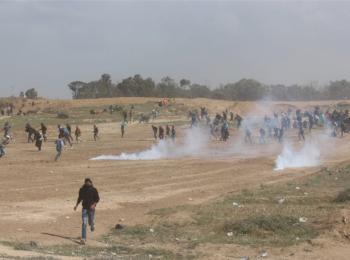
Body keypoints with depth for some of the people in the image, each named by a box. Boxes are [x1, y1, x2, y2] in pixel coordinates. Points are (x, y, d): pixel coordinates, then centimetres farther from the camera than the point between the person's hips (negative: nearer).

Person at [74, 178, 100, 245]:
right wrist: (76, 205, 2)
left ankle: (92, 225, 55)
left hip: (91, 208, -1)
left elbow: (97, 198, -4)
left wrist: (94, 205, -20)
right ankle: (83, 239, -12)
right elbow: (80, 198, 13)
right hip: (85, 208, 1)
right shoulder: (82, 189, 0)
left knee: (91, 221, 15)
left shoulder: (94, 190, -7)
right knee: (84, 223, -10)